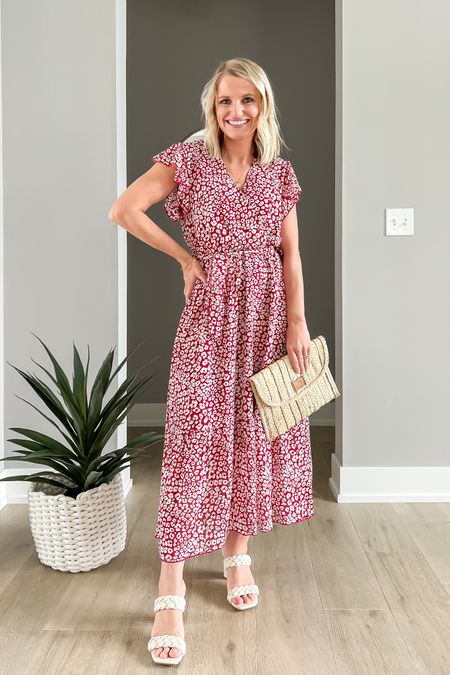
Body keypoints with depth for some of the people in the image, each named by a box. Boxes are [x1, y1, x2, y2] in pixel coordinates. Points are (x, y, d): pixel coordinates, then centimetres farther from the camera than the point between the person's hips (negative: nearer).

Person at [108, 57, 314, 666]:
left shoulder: (281, 172, 9)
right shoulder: (189, 159, 0)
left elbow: (291, 255, 7)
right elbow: (123, 210, -8)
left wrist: (298, 324, -1)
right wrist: (186, 257, -5)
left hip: (267, 314, 4)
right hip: (210, 313, -3)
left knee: (254, 432, 8)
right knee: (194, 438, -8)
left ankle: (237, 553, 28)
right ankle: (171, 592, -2)